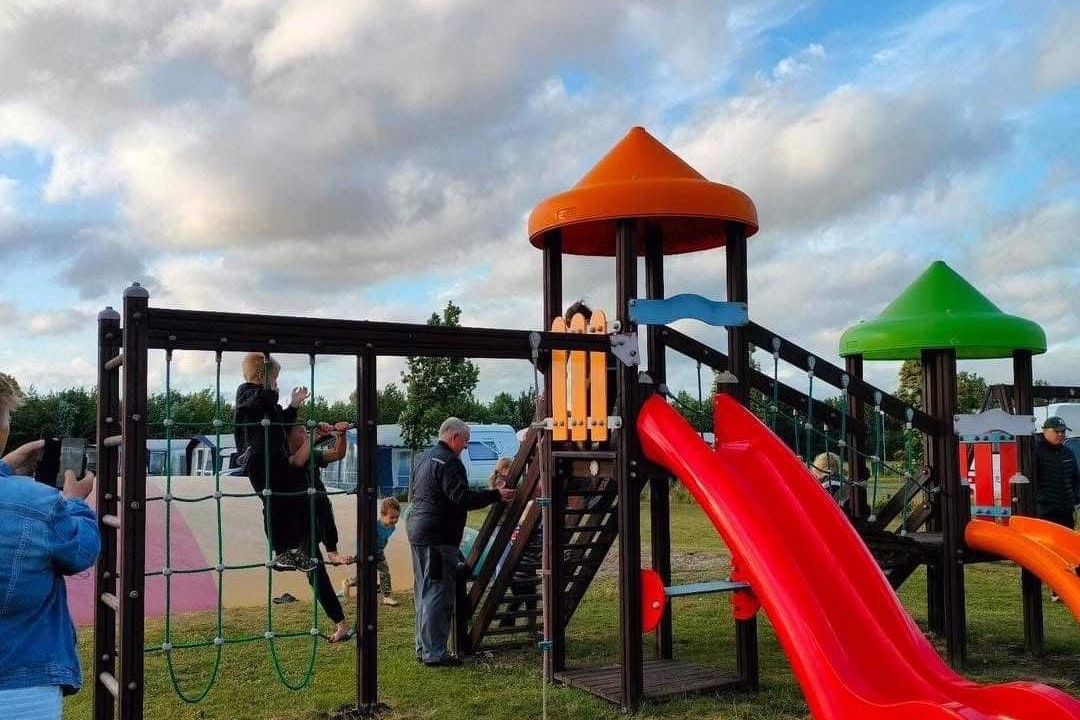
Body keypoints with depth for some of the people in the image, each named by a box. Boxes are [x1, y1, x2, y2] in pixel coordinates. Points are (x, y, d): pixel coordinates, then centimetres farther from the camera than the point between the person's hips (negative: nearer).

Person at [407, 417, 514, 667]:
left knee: (424, 591, 16)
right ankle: (434, 653, -4)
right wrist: (496, 495, -16)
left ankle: (423, 647, 23)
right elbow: (462, 498, -22)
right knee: (439, 593, -6)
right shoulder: (448, 461, -14)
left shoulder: (426, 458, 18)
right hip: (438, 536, -10)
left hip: (417, 530, 10)